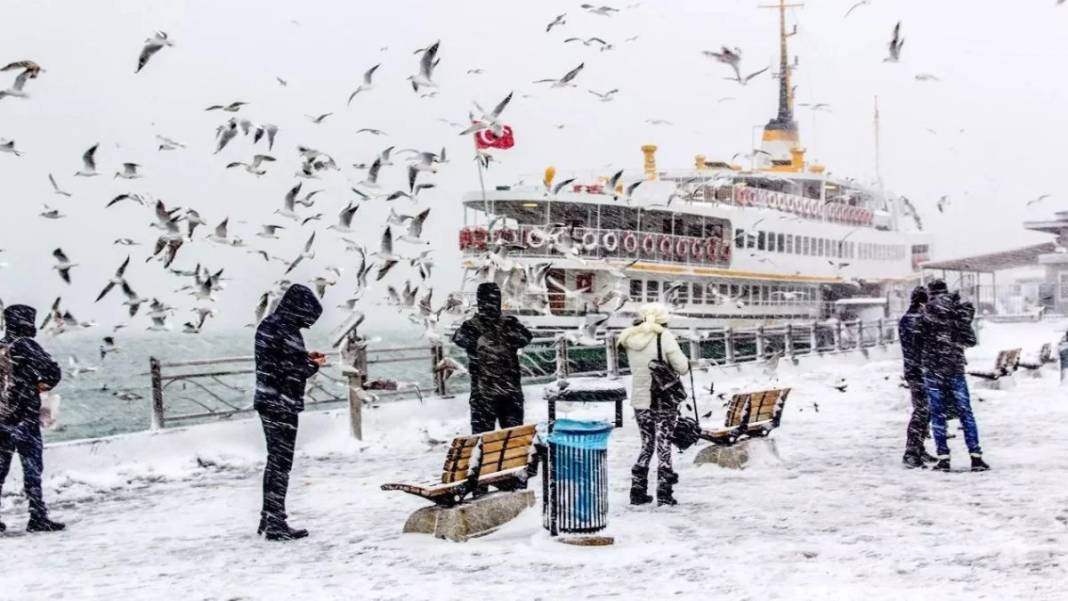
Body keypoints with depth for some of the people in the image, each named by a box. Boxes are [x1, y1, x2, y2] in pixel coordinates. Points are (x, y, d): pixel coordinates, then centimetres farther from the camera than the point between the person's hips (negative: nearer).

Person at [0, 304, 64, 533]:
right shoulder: (25, 345, -11)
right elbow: (53, 373, -17)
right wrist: (43, 385, 3)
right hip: (24, 418, -6)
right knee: (32, 468, -1)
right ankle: (38, 518, 0)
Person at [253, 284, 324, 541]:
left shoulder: (269, 324, 9)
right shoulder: (286, 331, -20)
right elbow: (288, 373, -23)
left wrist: (305, 357, 11)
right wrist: (313, 365, -7)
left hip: (268, 403, 10)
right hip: (282, 406, -10)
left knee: (275, 460, 18)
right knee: (281, 464, -2)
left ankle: (268, 519, 27)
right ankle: (276, 525, 3)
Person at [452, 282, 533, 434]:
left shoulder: (509, 323, 9)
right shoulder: (472, 326, 1)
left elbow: (526, 338, -8)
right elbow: (460, 338, -19)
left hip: (511, 391, 3)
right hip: (483, 393, -3)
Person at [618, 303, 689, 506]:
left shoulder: (630, 339, 3)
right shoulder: (664, 336, -10)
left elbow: (635, 368, 10)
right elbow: (682, 366, -10)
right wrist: (686, 361, 10)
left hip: (640, 400, 4)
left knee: (647, 445, 16)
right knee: (663, 446, 4)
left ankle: (637, 491, 16)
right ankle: (664, 493, 4)